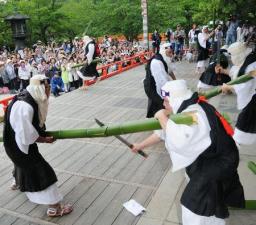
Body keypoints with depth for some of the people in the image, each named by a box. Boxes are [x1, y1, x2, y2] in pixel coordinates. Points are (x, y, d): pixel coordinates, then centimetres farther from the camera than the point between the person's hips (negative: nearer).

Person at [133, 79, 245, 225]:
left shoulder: (195, 115, -34)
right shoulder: (186, 110, -3)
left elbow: (178, 142, -44)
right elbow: (163, 132, 5)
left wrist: (163, 118, -31)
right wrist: (141, 145, 9)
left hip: (218, 163, -9)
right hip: (216, 158, 9)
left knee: (197, 205, -2)